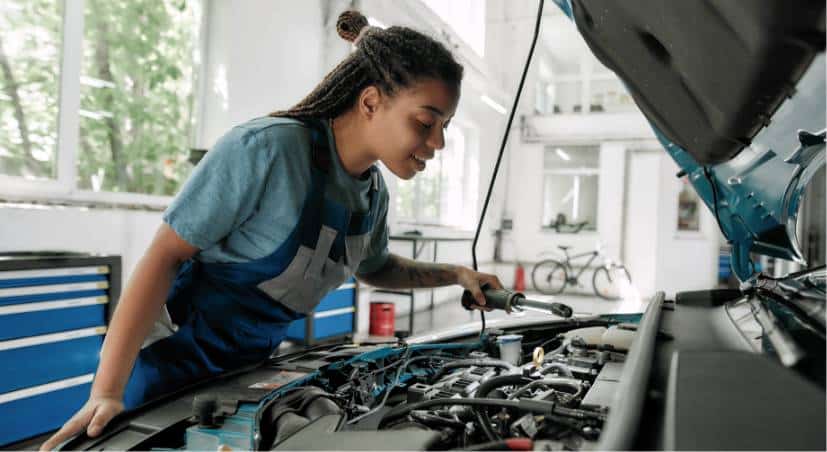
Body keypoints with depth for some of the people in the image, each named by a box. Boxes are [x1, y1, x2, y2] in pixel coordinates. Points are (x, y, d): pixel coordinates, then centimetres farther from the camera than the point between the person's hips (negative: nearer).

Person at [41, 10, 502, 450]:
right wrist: (107, 392, -29)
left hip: (250, 369, 7)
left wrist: (456, 275, 7)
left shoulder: (374, 192, -2)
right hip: (174, 365, -7)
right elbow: (165, 255, -25)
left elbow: (374, 267, 18)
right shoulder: (266, 148, -27)